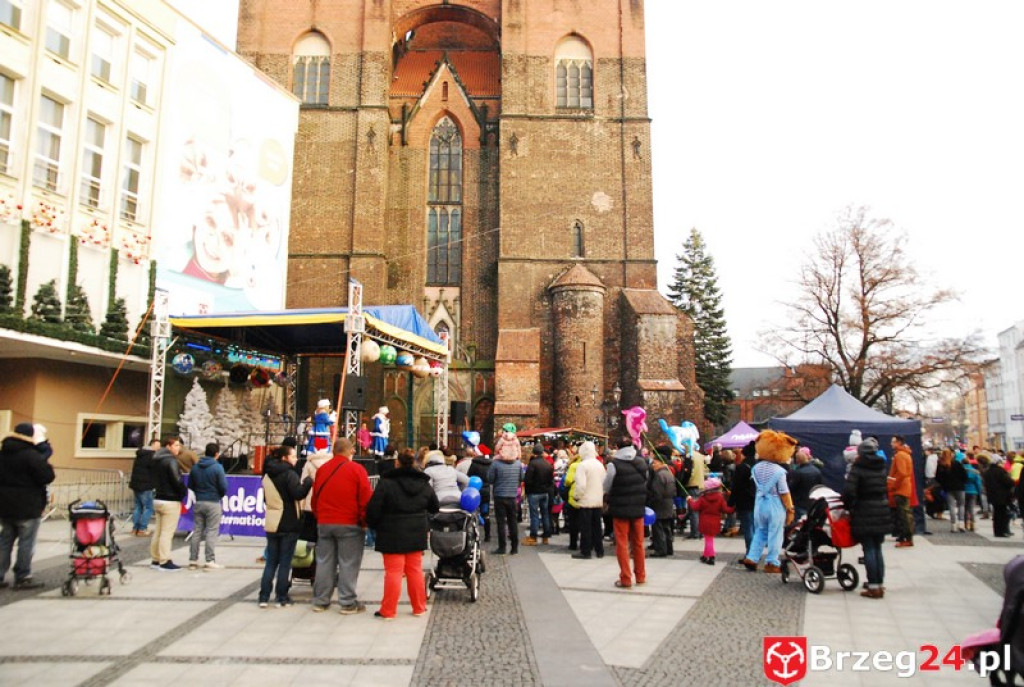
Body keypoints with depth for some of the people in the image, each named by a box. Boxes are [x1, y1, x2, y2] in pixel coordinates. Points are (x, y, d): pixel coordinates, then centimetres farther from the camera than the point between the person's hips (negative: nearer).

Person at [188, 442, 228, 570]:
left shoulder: (195, 467, 4)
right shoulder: (217, 467, -13)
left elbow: (190, 485, 9)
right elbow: (223, 486, -13)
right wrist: (221, 495, 7)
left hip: (198, 503, 5)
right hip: (213, 503, -5)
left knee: (197, 531, 11)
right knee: (211, 532, 1)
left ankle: (193, 560, 14)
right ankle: (210, 561, 1)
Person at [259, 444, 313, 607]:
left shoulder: (267, 474, 10)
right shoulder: (289, 474, -13)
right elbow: (299, 494, -25)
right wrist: (309, 481, -14)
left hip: (271, 523, 6)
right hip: (288, 524, -6)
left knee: (271, 561, 12)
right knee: (285, 562, 2)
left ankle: (264, 597, 10)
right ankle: (282, 598, 6)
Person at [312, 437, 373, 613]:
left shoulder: (322, 469, 8)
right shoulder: (356, 469, -8)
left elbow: (315, 498, 14)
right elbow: (366, 498, -10)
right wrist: (364, 521, 0)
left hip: (324, 523, 5)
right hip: (349, 524, -5)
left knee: (324, 562, 12)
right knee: (348, 563, 0)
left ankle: (320, 600, 17)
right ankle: (348, 603, 2)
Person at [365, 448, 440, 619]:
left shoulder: (386, 482, -12)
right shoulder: (424, 483, 4)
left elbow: (373, 509, -12)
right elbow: (435, 507, 14)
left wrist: (373, 525, 5)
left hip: (392, 534, -4)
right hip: (416, 533, 5)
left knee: (393, 571, 0)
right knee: (415, 570, 14)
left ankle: (388, 610, 6)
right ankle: (419, 607, 21)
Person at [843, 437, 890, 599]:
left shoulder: (858, 468, -10)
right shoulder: (881, 467, 10)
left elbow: (849, 491, -17)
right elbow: (886, 489, 12)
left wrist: (848, 506, -2)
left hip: (864, 514, -6)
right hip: (881, 513, 6)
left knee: (869, 550, -1)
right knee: (877, 549, 13)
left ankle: (873, 587, 0)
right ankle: (880, 585, 17)